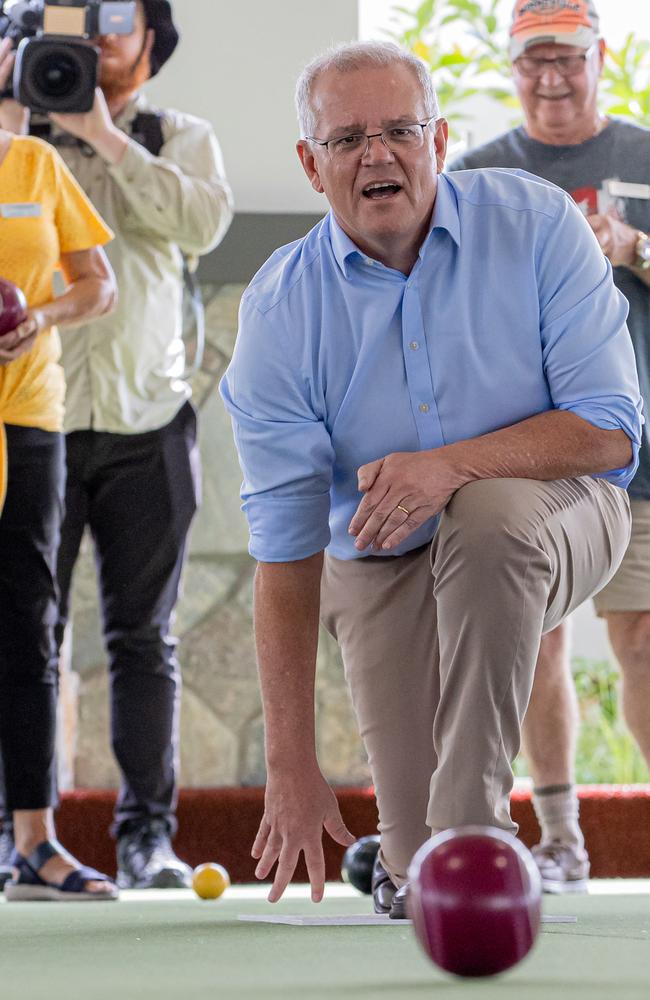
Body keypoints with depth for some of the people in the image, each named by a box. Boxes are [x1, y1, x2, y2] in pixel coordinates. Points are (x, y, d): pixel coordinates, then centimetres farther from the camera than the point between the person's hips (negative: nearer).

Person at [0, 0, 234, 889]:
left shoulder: (180, 139, 12)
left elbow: (204, 223, -8)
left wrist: (104, 138, -10)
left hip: (146, 421, 0)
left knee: (144, 638, 0)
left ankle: (147, 833, 2)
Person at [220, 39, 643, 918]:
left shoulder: (535, 224, -15)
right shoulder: (279, 311, -13)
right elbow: (284, 544, -14)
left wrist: (454, 464, -35)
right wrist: (290, 764, -17)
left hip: (551, 514, -1)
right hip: (383, 568, 1)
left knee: (487, 515, -39)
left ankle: (470, 820, -29)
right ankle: (408, 861, 32)